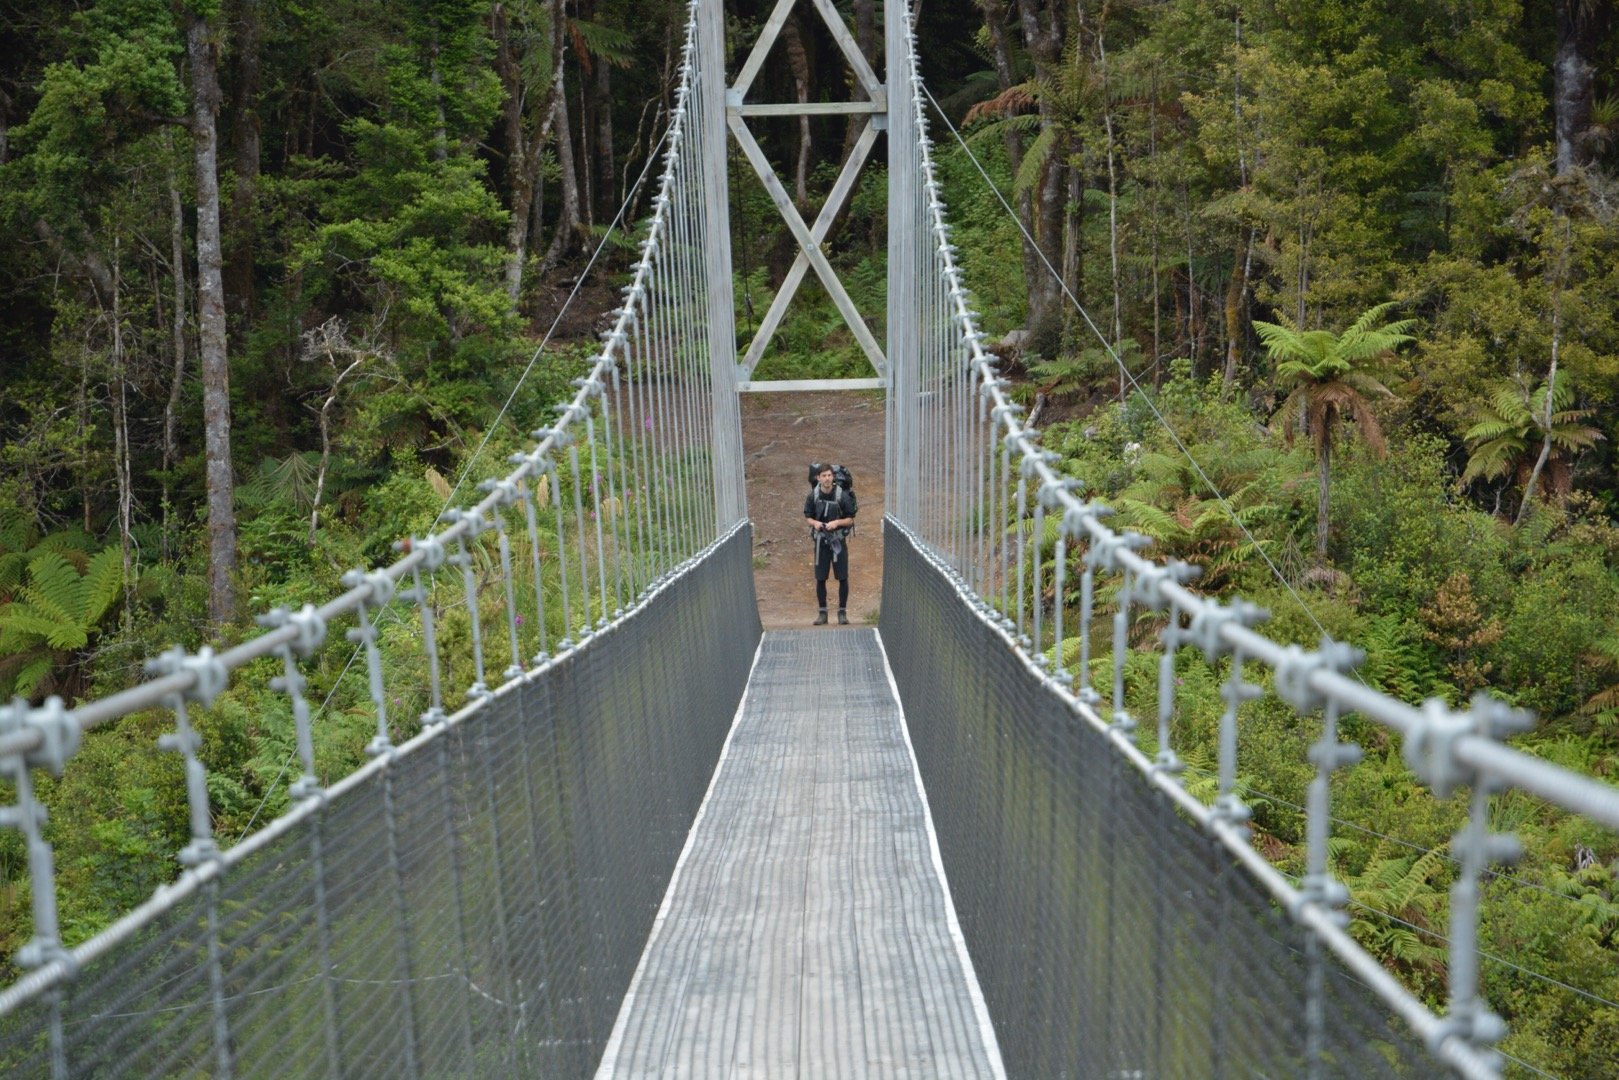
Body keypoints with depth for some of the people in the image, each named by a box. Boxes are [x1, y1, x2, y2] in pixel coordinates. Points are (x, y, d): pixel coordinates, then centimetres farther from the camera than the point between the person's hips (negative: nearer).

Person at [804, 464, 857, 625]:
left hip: (838, 541, -1)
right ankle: (822, 612, 14)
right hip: (821, 541, 1)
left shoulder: (842, 496, -9)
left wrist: (837, 522, -19)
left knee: (843, 578, 1)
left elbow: (850, 519, -2)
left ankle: (842, 611, 12)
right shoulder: (813, 496, -3)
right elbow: (807, 517, 9)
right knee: (820, 578, 4)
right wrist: (815, 523, -12)